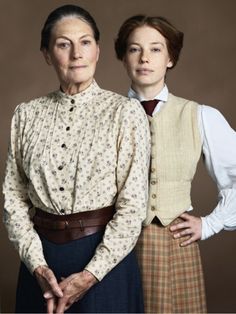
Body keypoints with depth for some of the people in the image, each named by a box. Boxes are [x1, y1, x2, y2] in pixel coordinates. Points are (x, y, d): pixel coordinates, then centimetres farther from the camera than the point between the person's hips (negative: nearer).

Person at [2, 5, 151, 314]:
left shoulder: (125, 111, -7)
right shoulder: (27, 115, 3)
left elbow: (133, 205, -10)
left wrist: (90, 275, -14)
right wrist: (37, 265, -10)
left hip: (106, 256, -3)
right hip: (43, 256, 3)